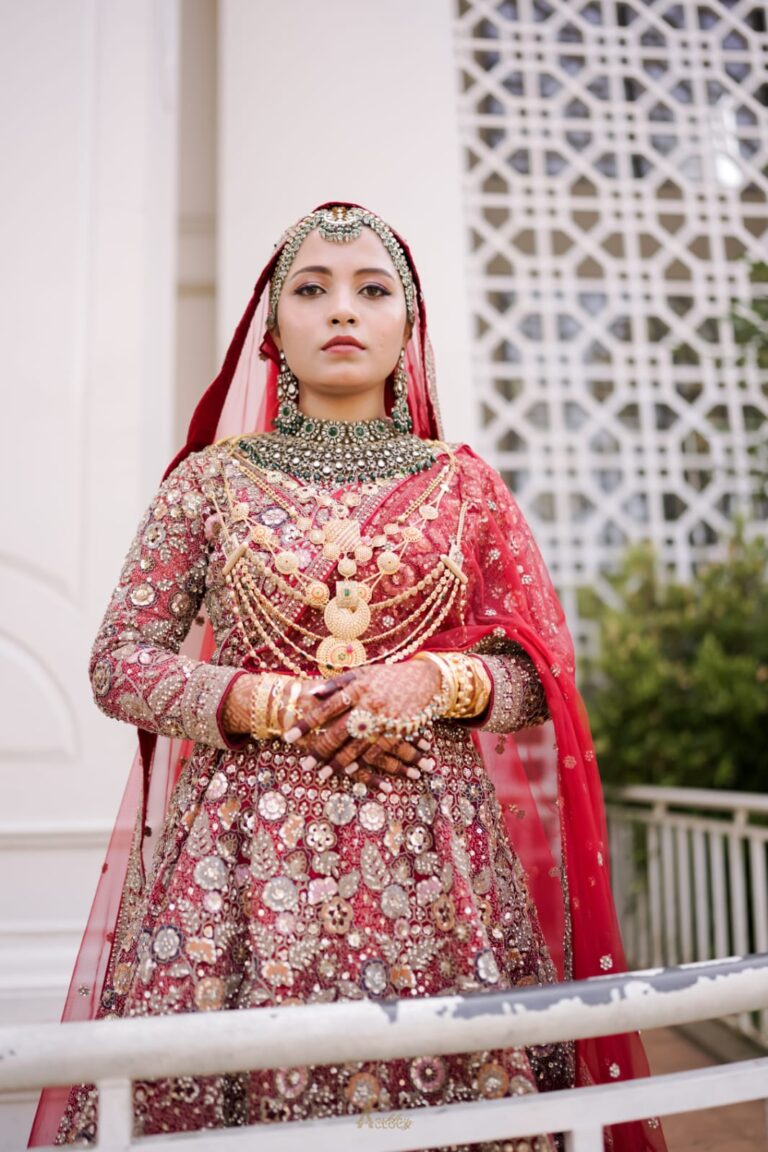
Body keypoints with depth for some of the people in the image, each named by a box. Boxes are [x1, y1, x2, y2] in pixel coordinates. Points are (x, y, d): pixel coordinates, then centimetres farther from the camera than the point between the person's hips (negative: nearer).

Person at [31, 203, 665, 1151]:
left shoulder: (464, 484, 9)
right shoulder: (212, 478, 7)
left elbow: (540, 677, 9)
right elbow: (119, 664, 4)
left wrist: (435, 682, -10)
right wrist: (266, 701, -10)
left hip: (432, 856, 1)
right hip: (246, 850, 0)